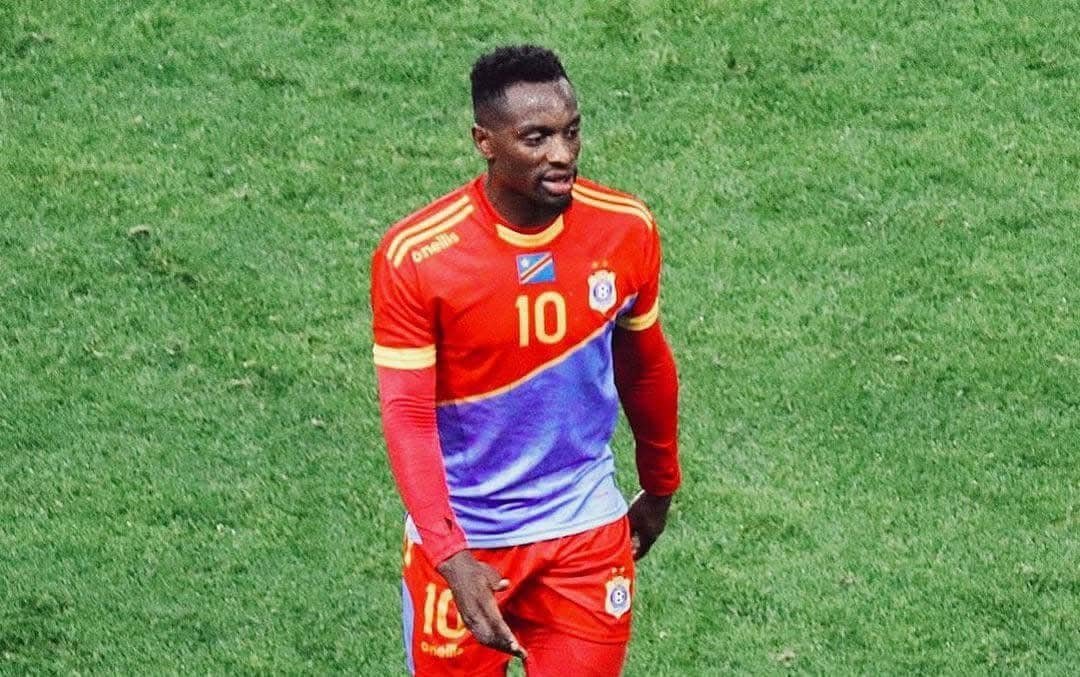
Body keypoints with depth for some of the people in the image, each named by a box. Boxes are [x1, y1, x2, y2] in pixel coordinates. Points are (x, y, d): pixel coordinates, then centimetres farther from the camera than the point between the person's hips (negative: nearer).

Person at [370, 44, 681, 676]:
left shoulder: (627, 230, -9)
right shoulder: (415, 256, -19)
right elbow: (407, 416, -18)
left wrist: (660, 488, 20)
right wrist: (452, 557, -28)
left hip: (586, 534, 2)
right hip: (461, 540, -2)